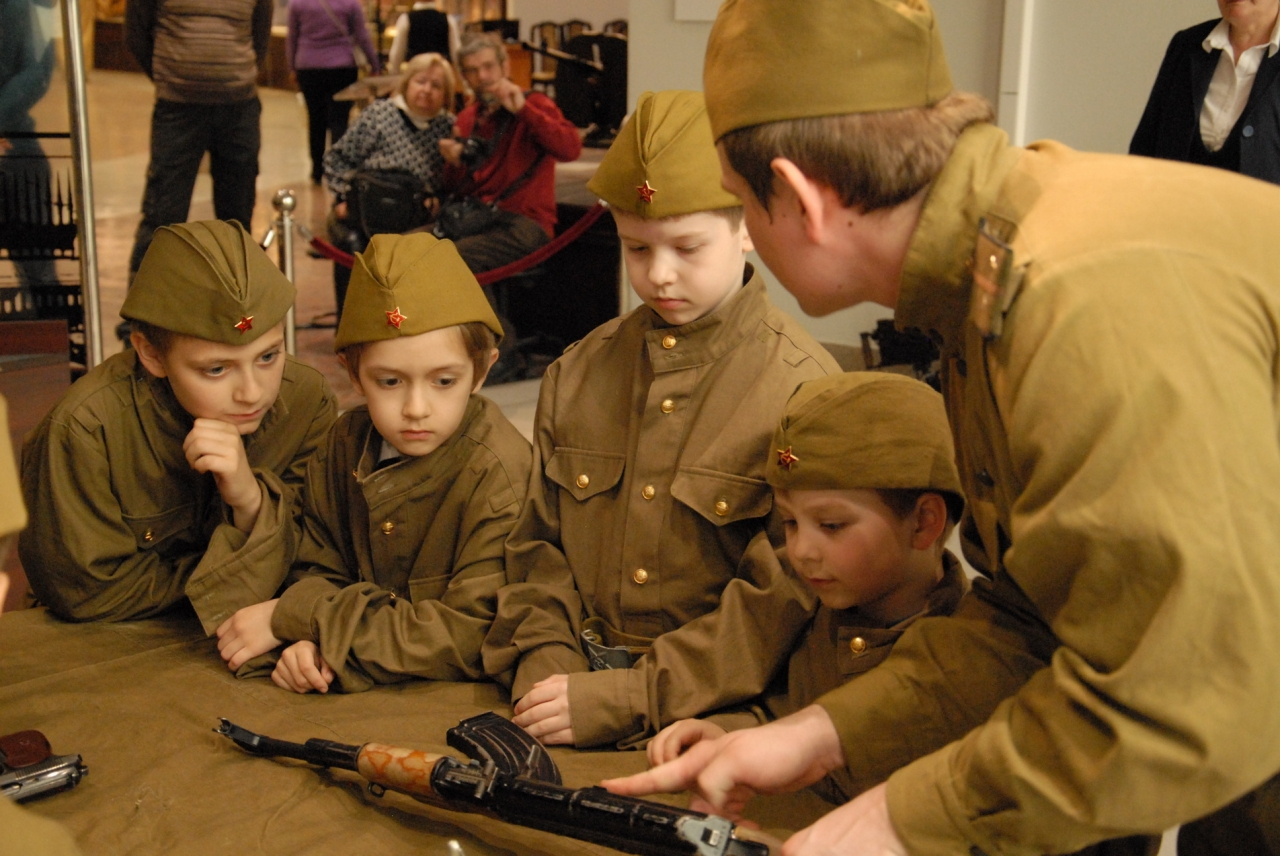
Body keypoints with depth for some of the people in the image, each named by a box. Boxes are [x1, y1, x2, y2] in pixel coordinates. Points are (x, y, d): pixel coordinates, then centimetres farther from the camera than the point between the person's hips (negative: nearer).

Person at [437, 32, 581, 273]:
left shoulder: (533, 104, 4)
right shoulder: (467, 118, 19)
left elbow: (571, 149, -17)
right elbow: (457, 190, 20)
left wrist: (522, 109, -18)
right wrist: (454, 164, -3)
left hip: (524, 223, -6)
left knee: (455, 256, -33)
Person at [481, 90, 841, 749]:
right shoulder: (577, 374, 12)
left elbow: (785, 595, -12)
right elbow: (539, 543, 15)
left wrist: (626, 698, -17)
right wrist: (544, 662, -4)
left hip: (713, 718, -4)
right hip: (579, 672, 4)